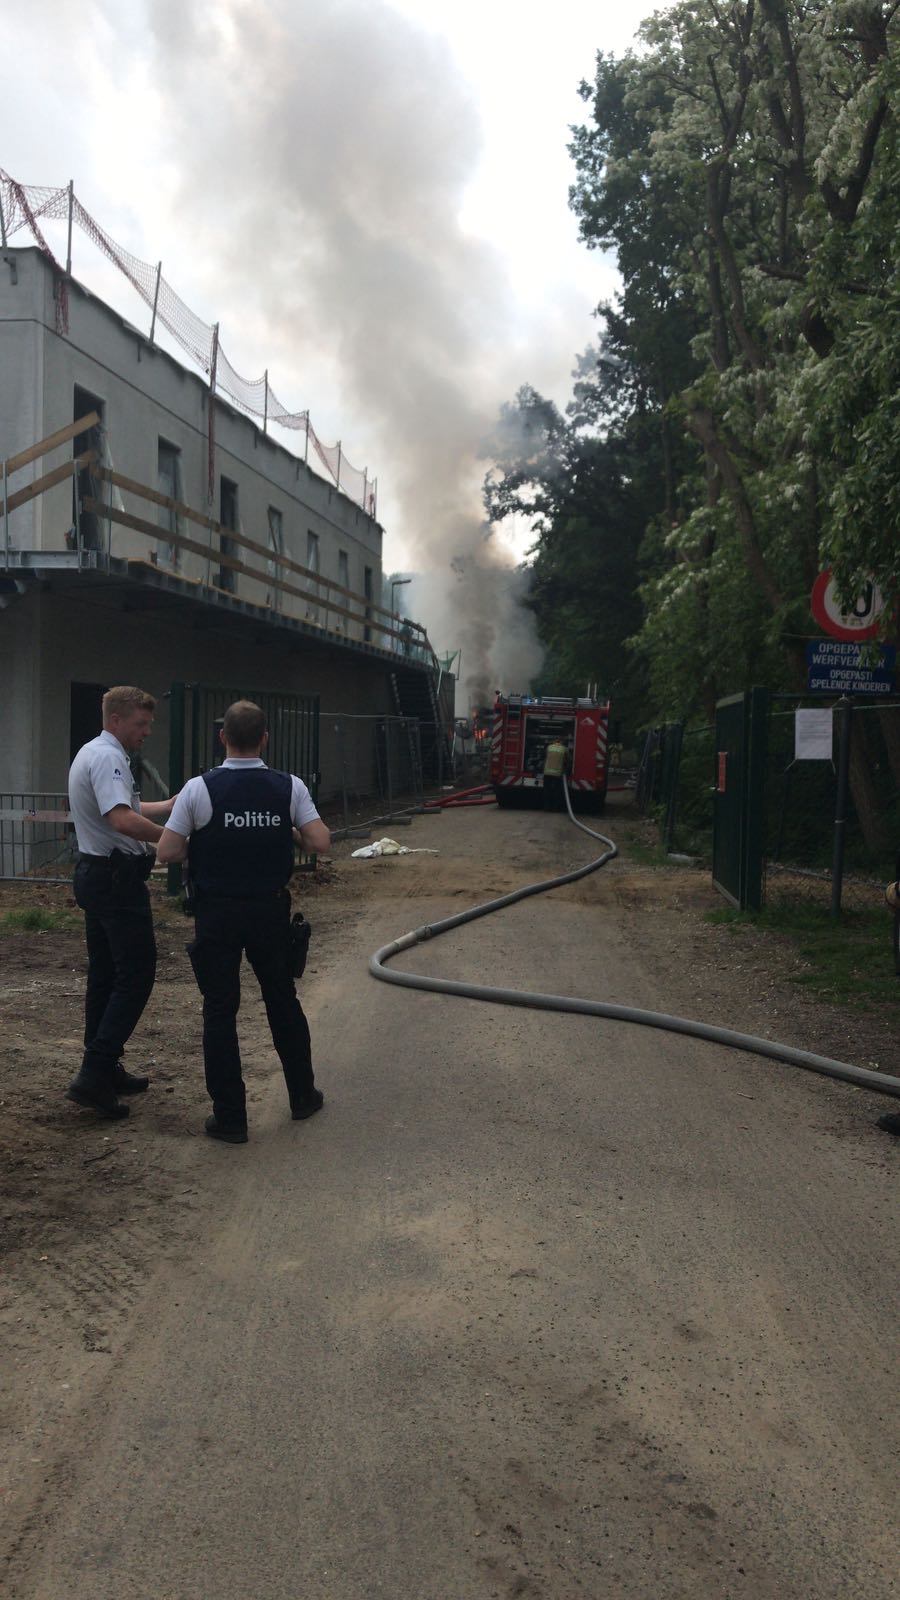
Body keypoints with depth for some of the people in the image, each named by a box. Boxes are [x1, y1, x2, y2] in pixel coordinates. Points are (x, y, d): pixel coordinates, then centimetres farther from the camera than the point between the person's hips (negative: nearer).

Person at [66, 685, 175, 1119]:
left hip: (94, 875, 11)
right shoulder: (107, 758, -18)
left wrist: (171, 805, 19)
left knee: (104, 976, 15)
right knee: (135, 977, -8)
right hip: (117, 878, -11)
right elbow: (123, 820, -32)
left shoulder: (92, 754, 17)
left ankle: (103, 1069, 22)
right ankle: (95, 1075, -10)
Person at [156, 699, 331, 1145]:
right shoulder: (289, 787, -6)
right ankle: (302, 1095, 30)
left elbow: (167, 852, -12)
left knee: (220, 1011, 5)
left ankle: (229, 1116, 9)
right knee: (283, 1000, 18)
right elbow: (320, 841, -9)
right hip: (270, 908, 3)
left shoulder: (199, 789, -12)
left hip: (216, 913, -2)